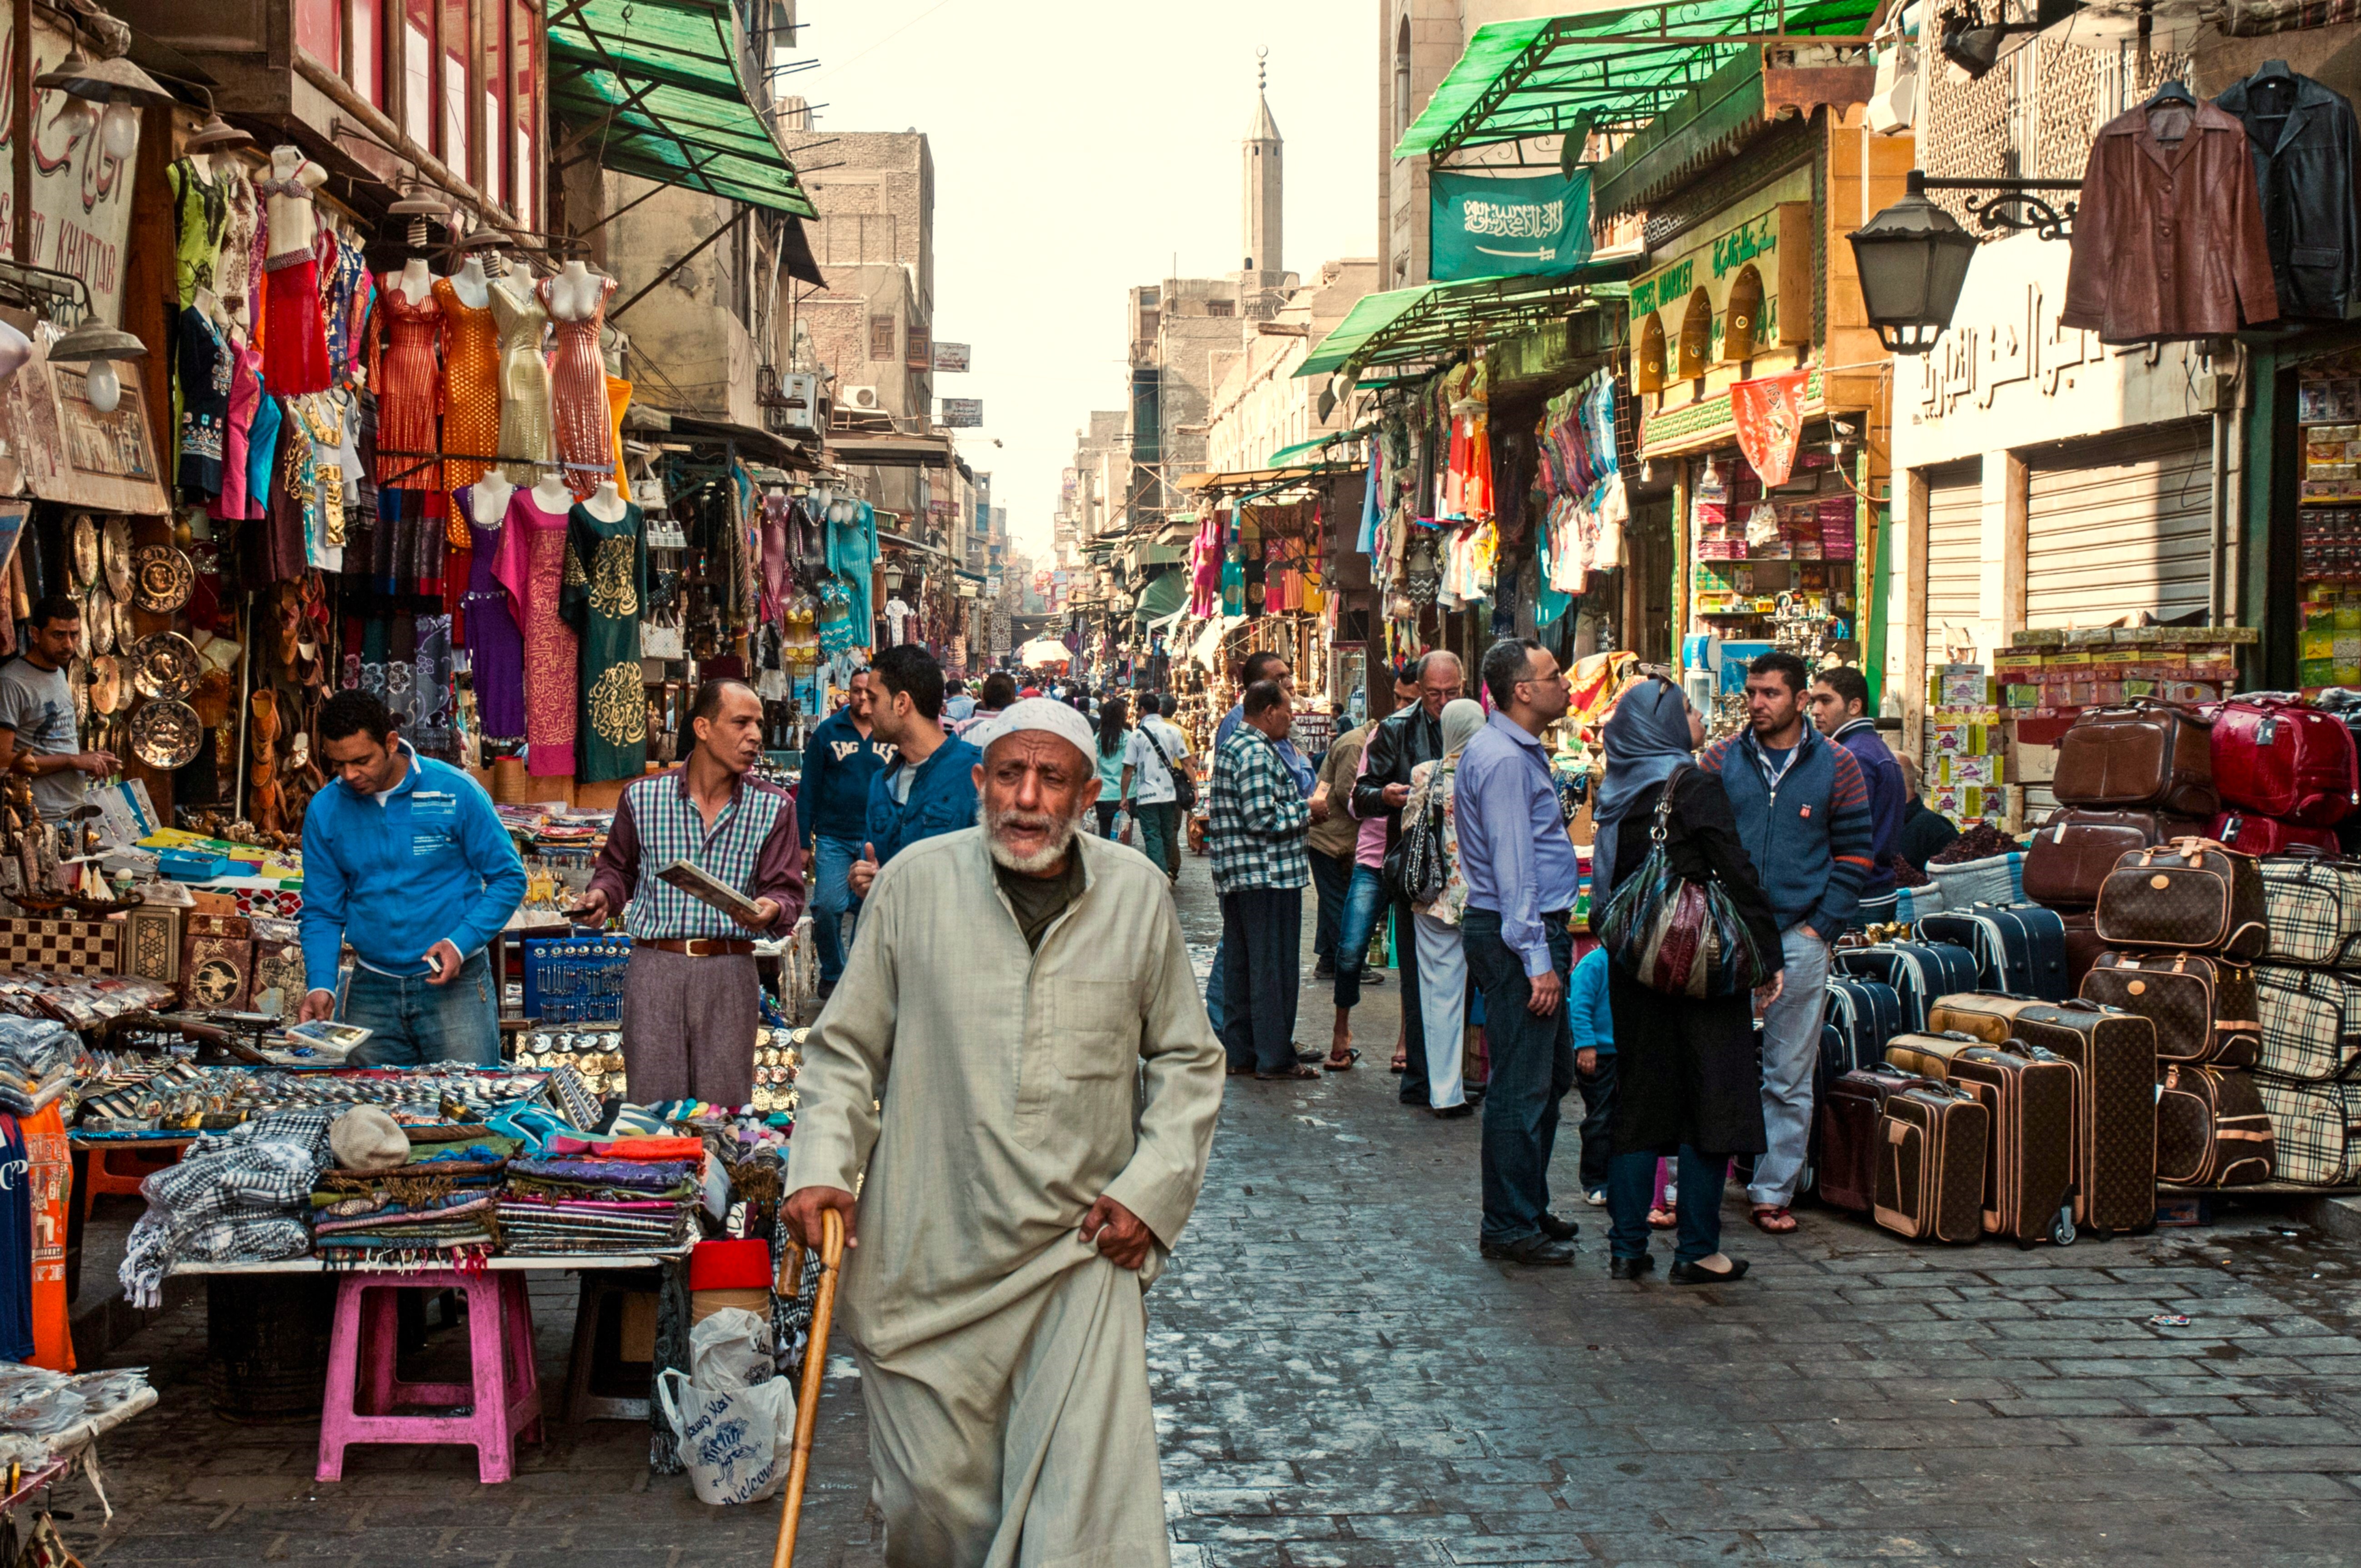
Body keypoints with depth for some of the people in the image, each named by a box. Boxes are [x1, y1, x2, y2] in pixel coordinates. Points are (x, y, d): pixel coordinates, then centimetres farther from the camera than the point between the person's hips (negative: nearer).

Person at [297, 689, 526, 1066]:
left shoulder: (455, 792, -9)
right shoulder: (325, 811, 1)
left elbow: (508, 879, -3)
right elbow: (322, 912, 6)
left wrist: (462, 942, -17)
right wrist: (320, 986, -9)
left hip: (454, 983, -3)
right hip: (371, 989, 3)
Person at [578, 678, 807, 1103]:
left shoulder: (773, 808, 6)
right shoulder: (643, 796, 5)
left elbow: (787, 889, 2)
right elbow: (618, 868, 18)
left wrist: (772, 909, -20)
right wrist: (602, 895, -2)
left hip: (730, 973, 0)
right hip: (654, 968, 0)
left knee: (726, 1112, 3)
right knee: (651, 1110, 3)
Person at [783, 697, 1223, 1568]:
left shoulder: (1136, 894, 3)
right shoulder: (915, 881, -1)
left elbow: (1188, 1061, 13)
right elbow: (847, 1048, 8)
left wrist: (1153, 1188, 2)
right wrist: (822, 1164, -5)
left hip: (1082, 1251, 1)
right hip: (928, 1254, 0)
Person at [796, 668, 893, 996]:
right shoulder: (828, 732, 2)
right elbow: (808, 788, 5)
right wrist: (804, 842, 1)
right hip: (834, 837, -1)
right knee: (827, 907, -8)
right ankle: (831, 974, 12)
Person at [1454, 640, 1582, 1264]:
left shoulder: (1520, 751, 16)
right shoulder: (1504, 759, -18)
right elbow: (1513, 869, -22)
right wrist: (1538, 960, -24)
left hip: (1538, 928, 11)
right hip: (1519, 936, -11)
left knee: (1551, 1074, 18)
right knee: (1522, 1085, -5)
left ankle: (1530, 1210, 28)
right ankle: (1509, 1228, 2)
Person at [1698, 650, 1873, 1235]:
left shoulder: (1836, 766, 4)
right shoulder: (1720, 761, 5)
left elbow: (1854, 855, 5)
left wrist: (1820, 927, -3)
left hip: (1799, 940, 0)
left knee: (1789, 1079, 5)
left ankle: (1773, 1192, 14)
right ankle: (1694, 1188, 10)